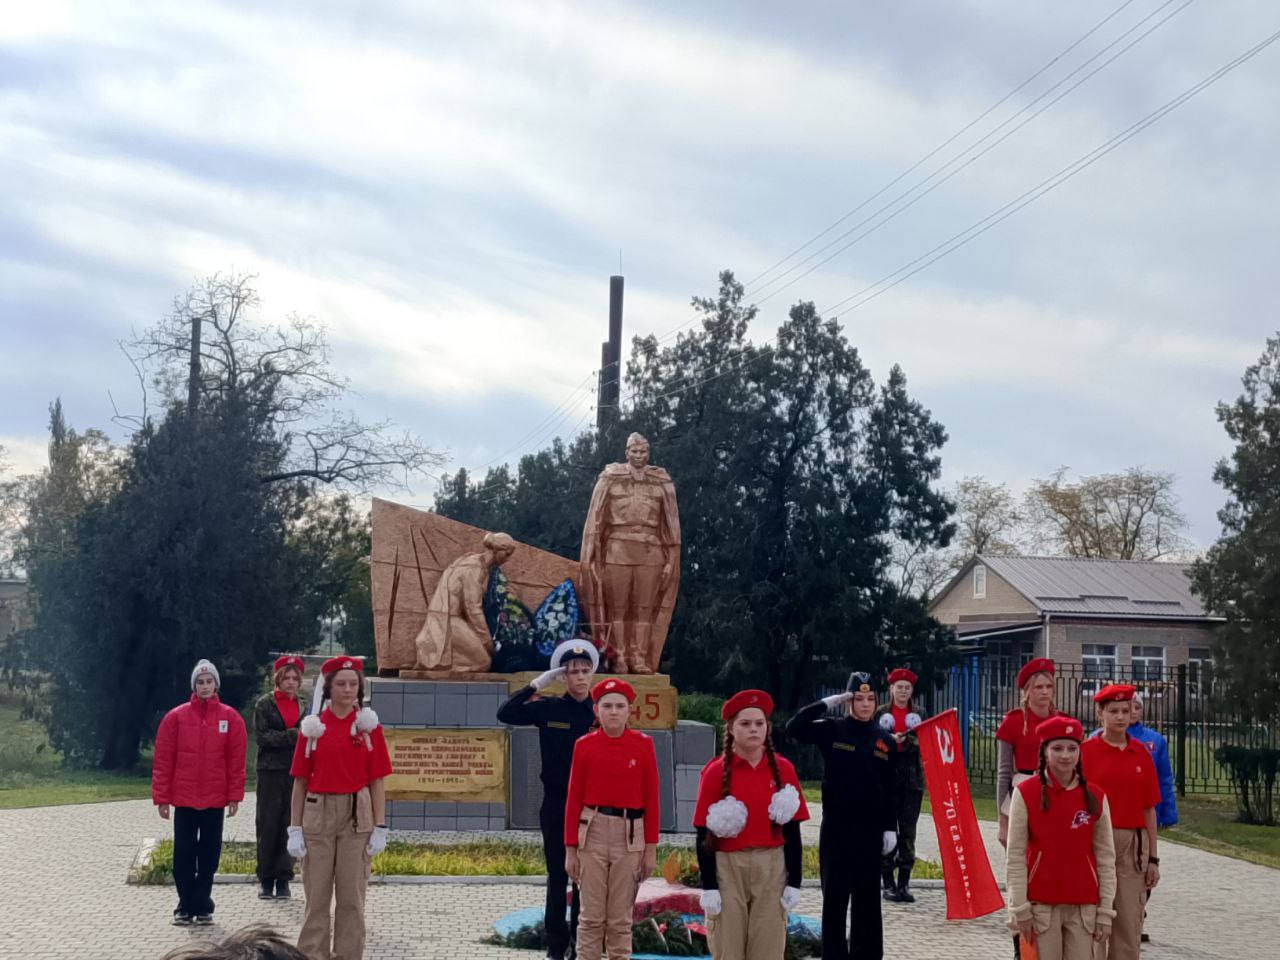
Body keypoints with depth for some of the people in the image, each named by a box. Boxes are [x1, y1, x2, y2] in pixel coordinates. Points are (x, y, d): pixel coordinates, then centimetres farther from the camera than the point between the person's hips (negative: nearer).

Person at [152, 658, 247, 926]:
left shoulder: (230, 718, 1)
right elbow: (163, 760, -1)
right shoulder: (176, 717, -1)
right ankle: (185, 907, 12)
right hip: (184, 799, -1)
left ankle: (203, 906, 16)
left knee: (209, 855, 7)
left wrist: (235, 796, -3)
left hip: (215, 800, 1)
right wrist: (161, 797, -4)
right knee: (184, 855, 3)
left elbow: (236, 760, 1)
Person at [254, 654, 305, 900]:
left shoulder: (303, 706, 10)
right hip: (270, 772, -2)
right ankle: (266, 879, 11)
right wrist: (292, 735, -16)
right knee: (267, 827, 2)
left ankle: (283, 879, 9)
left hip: (295, 773, 2)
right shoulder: (264, 704, 2)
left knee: (289, 827, 2)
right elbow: (261, 736, -8)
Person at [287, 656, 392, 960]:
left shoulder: (369, 725, 2)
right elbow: (300, 782, 4)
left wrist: (380, 828, -3)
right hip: (318, 813, 0)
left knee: (352, 895, 4)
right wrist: (295, 829, 0)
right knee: (316, 894, 4)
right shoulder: (313, 727, 2)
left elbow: (376, 782, 2)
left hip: (357, 815, 0)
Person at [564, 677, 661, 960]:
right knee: (592, 916, 3)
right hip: (593, 832, 0)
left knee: (621, 918, 7)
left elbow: (651, 799, 3)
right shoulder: (584, 746, 1)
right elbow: (574, 799, 2)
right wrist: (570, 849, 0)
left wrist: (651, 848, 0)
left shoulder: (643, 745, 1)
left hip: (630, 835, 0)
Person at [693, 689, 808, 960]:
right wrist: (708, 886, -9)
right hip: (727, 868, -2)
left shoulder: (783, 769, 2)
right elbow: (704, 835, -5)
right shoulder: (716, 771, -5)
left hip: (771, 868, 2)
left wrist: (794, 881, 1)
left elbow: (792, 831, 5)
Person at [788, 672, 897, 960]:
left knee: (867, 898, 7)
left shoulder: (883, 739, 6)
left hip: (870, 829, 2)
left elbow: (890, 789, 8)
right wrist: (826, 703, -16)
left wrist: (890, 827, 3)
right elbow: (794, 729, -16)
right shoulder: (831, 730, 0)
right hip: (836, 827, -2)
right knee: (834, 896, 3)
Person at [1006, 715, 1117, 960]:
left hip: (1083, 907, 2)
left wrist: (1105, 912, 2)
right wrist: (1020, 909, -7)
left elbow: (1106, 857, 5)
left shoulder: (1095, 797, 2)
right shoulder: (1025, 793, -4)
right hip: (1042, 905, -2)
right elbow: (1016, 856, -4)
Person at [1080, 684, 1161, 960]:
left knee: (1129, 925, 3)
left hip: (1133, 847, 3)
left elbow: (1149, 810, 10)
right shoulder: (1085, 751, -2)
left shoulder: (1141, 754, 7)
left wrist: (1153, 858, 7)